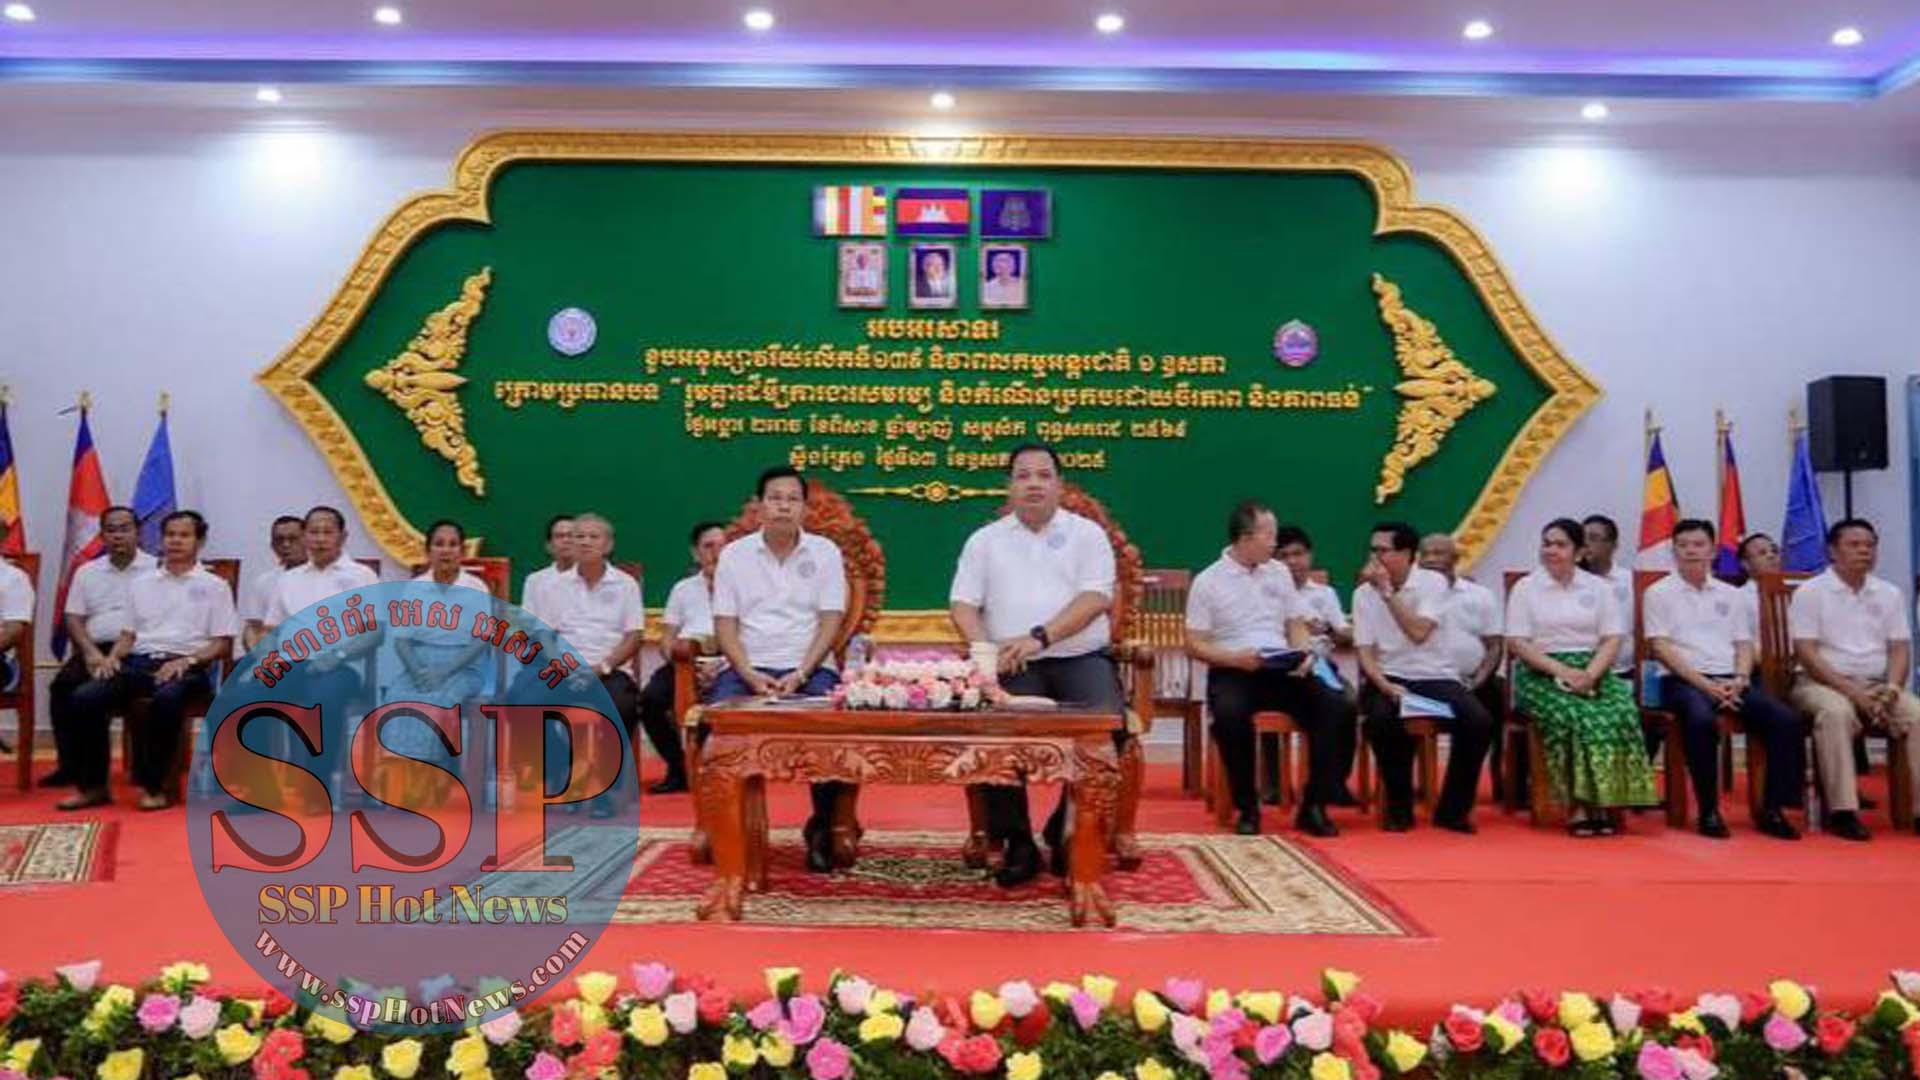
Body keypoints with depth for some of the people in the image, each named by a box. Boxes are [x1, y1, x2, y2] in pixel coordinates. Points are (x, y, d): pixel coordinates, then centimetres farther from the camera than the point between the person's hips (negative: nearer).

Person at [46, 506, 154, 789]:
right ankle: (70, 764, -12)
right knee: (62, 685, -22)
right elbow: (73, 619, 11)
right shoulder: (86, 572, 18)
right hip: (94, 650, 4)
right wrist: (92, 653, -9)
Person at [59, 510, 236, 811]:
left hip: (186, 666, -4)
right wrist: (113, 657, 0)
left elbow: (222, 644, 3)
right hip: (139, 661, 5)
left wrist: (187, 660, -14)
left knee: (167, 698, -38)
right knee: (85, 697, -22)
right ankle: (92, 785, -12)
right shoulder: (141, 583, 22)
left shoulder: (213, 586, 9)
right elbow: (128, 633, 21)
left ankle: (154, 786, -25)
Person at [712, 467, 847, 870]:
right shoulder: (733, 554, 9)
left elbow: (830, 622, 0)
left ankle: (823, 826, -9)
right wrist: (749, 674, -13)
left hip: (809, 668, -1)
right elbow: (724, 625, 3)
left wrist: (800, 674, -14)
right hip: (747, 668, 1)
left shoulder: (825, 552, 6)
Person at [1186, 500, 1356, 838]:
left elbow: (1296, 625, 17)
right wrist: (1237, 658, -20)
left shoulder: (1279, 572, 14)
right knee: (1230, 714, -37)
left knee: (1337, 706, -20)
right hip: (1231, 671, -4)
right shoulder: (1207, 581, -1)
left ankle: (1313, 806, -12)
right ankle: (1247, 807, -16)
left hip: (1281, 670, 4)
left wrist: (1302, 654, -6)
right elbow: (1194, 645, -3)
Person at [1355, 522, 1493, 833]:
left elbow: (1418, 633, -18)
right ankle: (1399, 808, -11)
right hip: (1390, 677, 0)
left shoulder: (1433, 583, -4)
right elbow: (1365, 652, -2)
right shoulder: (1364, 593, 3)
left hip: (1436, 676, 0)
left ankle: (1452, 809, -6)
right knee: (1381, 720, -33)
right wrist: (1385, 685, -20)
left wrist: (1387, 591, -18)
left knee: (1479, 721, -26)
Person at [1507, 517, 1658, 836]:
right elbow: (1517, 643, -2)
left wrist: (1590, 673, -13)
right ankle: (1578, 805, -27)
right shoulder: (1525, 588, 6)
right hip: (1541, 673, -2)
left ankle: (1607, 801, -23)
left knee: (1622, 714, -28)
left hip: (1592, 670, 2)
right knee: (1571, 716, -33)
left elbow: (1612, 639, 6)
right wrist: (1561, 670, -15)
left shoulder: (1598, 587, 14)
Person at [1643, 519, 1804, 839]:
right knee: (1702, 720, -37)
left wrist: (1739, 679, -6)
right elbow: (1661, 648, -3)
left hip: (1731, 681, 5)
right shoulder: (1659, 593, 7)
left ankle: (1773, 808, -12)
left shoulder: (1730, 594, 21)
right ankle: (1708, 811, -25)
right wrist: (1705, 684, -13)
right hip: (1682, 680, -5)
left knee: (1786, 720, -21)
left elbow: (1744, 644, 16)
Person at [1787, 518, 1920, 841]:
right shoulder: (1810, 592, -2)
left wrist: (1891, 689, -11)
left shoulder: (1889, 594, 14)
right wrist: (1852, 692, -18)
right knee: (1836, 712, -36)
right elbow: (1806, 653, -10)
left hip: (1877, 685, 5)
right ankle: (1842, 811, -37)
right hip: (1822, 682, -5)